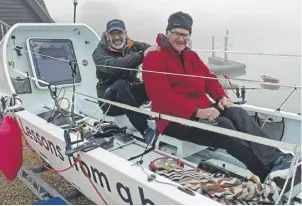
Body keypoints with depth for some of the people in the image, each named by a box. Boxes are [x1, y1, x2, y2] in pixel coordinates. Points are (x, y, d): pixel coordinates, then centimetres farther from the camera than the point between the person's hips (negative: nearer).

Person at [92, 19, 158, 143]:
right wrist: (141, 56, -40)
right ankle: (145, 130, -36)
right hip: (110, 100, -3)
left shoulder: (133, 46, 5)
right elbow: (114, 66, -28)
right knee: (120, 84, -37)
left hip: (130, 93, 3)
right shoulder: (99, 53, -6)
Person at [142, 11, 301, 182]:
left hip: (201, 111, 7)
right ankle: (267, 173, -32)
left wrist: (221, 96, -7)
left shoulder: (192, 56, 19)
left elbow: (209, 78, 16)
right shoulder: (154, 58, -6)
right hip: (174, 120, -7)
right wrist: (196, 111, -28)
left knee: (237, 113, -20)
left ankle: (276, 159, -32)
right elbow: (161, 96, -19)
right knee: (223, 125, -29)